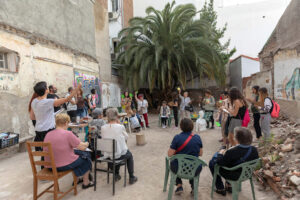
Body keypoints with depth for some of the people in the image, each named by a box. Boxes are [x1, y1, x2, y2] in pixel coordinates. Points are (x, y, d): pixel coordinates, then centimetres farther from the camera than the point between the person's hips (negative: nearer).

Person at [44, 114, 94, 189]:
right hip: (65, 165, -7)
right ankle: (86, 183, 31)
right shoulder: (68, 134, -20)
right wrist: (86, 144, 8)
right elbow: (82, 147, -14)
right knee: (86, 161, 18)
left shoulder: (48, 134, 0)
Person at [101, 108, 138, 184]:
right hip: (119, 154, -4)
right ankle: (131, 177, 32)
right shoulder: (120, 127, -20)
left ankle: (116, 175, 42)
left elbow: (103, 138, 7)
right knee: (129, 155, 29)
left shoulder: (103, 128, -11)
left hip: (107, 154, 5)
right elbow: (126, 137, -2)